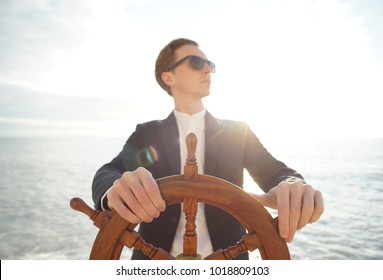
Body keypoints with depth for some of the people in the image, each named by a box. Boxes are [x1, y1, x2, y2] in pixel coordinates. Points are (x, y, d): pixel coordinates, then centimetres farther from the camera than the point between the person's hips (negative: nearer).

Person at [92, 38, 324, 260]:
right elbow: (106, 175, -9)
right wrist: (118, 188, -33)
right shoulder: (147, 133, 2)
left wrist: (293, 185, -28)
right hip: (157, 260, 0)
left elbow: (275, 172, -4)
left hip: (227, 260, 1)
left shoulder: (237, 132, 4)